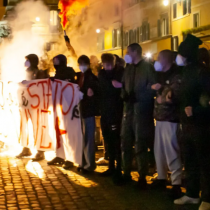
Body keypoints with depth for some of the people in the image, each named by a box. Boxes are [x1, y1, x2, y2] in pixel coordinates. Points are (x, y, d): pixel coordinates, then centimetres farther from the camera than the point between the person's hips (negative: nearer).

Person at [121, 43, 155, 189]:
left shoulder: (148, 67, -4)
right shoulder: (128, 69, 17)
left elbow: (152, 87, -12)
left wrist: (137, 96, -19)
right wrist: (124, 94, -2)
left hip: (141, 110, -6)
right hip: (129, 109, 6)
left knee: (140, 145, -2)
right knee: (126, 143, 7)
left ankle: (142, 177, 7)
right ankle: (127, 174, 18)